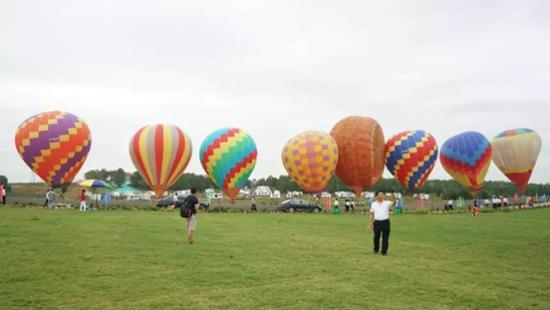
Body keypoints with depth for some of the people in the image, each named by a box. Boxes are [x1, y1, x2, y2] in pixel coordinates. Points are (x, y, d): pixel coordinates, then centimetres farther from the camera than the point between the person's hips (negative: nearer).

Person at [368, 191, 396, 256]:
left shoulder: (387, 203, -1)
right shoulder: (373, 204, 4)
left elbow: (393, 204, -22)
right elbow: (371, 213, 8)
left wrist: (394, 200, -43)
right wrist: (370, 222, 3)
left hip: (385, 222, -1)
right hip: (377, 222, 1)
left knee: (385, 238, 0)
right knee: (376, 237, 12)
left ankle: (384, 251, 9)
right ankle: (376, 249, 34)